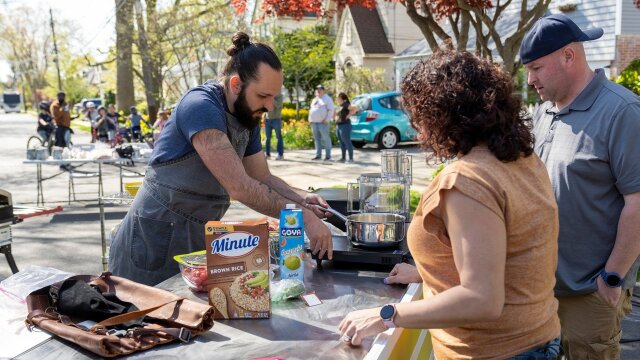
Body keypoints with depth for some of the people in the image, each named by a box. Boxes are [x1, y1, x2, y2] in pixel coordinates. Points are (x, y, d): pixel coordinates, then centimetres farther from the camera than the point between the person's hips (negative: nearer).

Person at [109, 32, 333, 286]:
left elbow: (263, 179, 12)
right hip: (155, 242, -8)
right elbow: (240, 187, -28)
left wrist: (301, 199, -7)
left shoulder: (249, 118, 5)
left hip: (197, 241, 8)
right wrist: (303, 216, -24)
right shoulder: (201, 106, -22)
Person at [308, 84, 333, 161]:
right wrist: (310, 119, 13)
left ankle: (328, 156, -4)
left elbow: (330, 110, -7)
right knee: (317, 139, 6)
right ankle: (318, 155, 10)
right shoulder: (314, 99, 21)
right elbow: (311, 110, 27)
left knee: (326, 139, -6)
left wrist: (327, 120, -16)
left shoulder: (327, 99, 0)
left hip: (323, 123, -7)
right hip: (314, 122, 7)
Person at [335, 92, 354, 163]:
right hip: (339, 126, 10)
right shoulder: (341, 106, 16)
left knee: (347, 142, -7)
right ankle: (343, 158, 17)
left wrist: (348, 115, -18)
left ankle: (351, 158, -5)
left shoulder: (346, 105, -11)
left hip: (345, 125, -10)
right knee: (342, 143, 12)